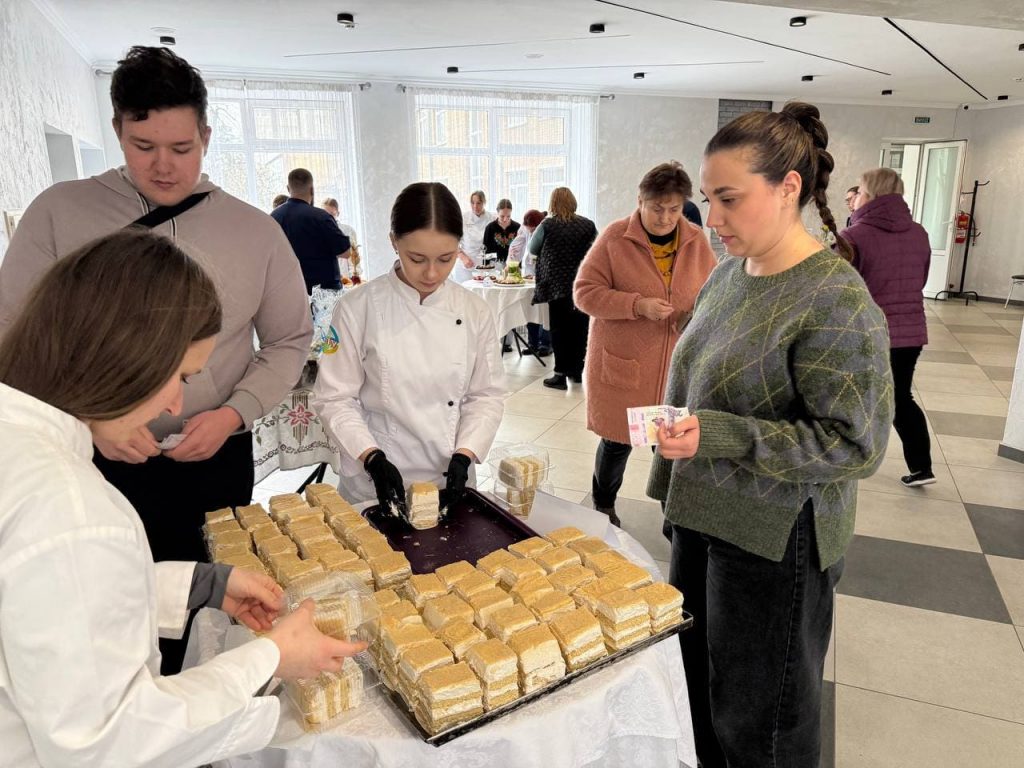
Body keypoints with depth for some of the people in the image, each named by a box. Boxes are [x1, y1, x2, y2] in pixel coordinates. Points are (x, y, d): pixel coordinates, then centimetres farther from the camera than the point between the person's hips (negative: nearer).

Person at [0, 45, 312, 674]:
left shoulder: (255, 231, -3)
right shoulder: (60, 214, -5)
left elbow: (290, 340, 3)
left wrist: (234, 414, -11)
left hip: (218, 460, 1)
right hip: (98, 459, -1)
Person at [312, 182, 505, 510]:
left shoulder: (474, 311, -4)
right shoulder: (357, 309, -12)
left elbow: (487, 395, 0)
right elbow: (335, 399, -8)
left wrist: (463, 456, -12)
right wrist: (373, 458, -19)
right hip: (375, 484, -2)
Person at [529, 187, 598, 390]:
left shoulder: (547, 225, -4)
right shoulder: (588, 225, 1)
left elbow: (533, 249, 9)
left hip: (557, 285, -2)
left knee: (559, 328, 4)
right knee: (580, 327, 11)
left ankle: (561, 373, 2)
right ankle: (576, 370, 20)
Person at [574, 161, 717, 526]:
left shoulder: (697, 240, 4)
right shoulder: (615, 237, -8)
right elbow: (584, 292, -10)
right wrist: (637, 305, -22)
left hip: (677, 365, 3)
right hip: (622, 362, -3)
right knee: (617, 440, 7)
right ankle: (602, 507, 34)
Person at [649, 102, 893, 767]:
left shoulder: (836, 301, -20)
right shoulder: (732, 272, 4)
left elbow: (855, 445, -21)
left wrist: (719, 436, -29)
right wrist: (679, 468, 16)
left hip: (773, 538, -7)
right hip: (705, 513, 7)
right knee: (696, 676, 23)